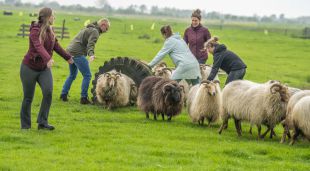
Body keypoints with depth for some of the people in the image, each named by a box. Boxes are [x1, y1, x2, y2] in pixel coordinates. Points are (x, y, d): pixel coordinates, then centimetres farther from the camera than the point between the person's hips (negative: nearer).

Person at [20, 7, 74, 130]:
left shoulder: (50, 31, 5)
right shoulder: (35, 30, -18)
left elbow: (56, 46, 22)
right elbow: (39, 47, -36)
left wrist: (67, 57, 33)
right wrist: (48, 59, -53)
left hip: (44, 69, 6)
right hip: (29, 68, -6)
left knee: (48, 92, -14)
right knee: (28, 98, 1)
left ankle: (42, 122, -5)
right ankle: (25, 126, 15)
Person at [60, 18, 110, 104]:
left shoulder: (89, 28, 22)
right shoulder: (95, 31, -9)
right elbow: (90, 44, -24)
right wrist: (91, 55, -39)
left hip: (70, 51, 10)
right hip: (78, 53, -10)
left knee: (72, 75, 23)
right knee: (87, 75, -6)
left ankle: (63, 94, 23)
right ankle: (84, 98, -5)